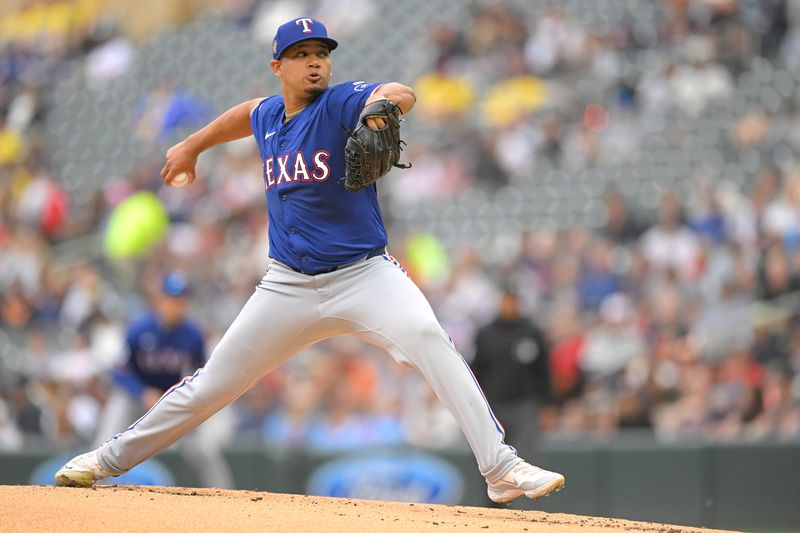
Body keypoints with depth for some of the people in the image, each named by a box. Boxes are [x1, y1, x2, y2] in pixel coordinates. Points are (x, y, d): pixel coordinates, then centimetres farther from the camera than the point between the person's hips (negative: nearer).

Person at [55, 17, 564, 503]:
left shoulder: (341, 103, -10)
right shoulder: (268, 116, 8)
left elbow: (403, 95, -31)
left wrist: (386, 99, -54)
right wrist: (193, 145, 42)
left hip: (364, 276, -5)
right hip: (289, 287, 5)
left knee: (427, 337, -31)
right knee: (211, 384, 8)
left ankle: (501, 469, -34)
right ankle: (110, 458, 25)